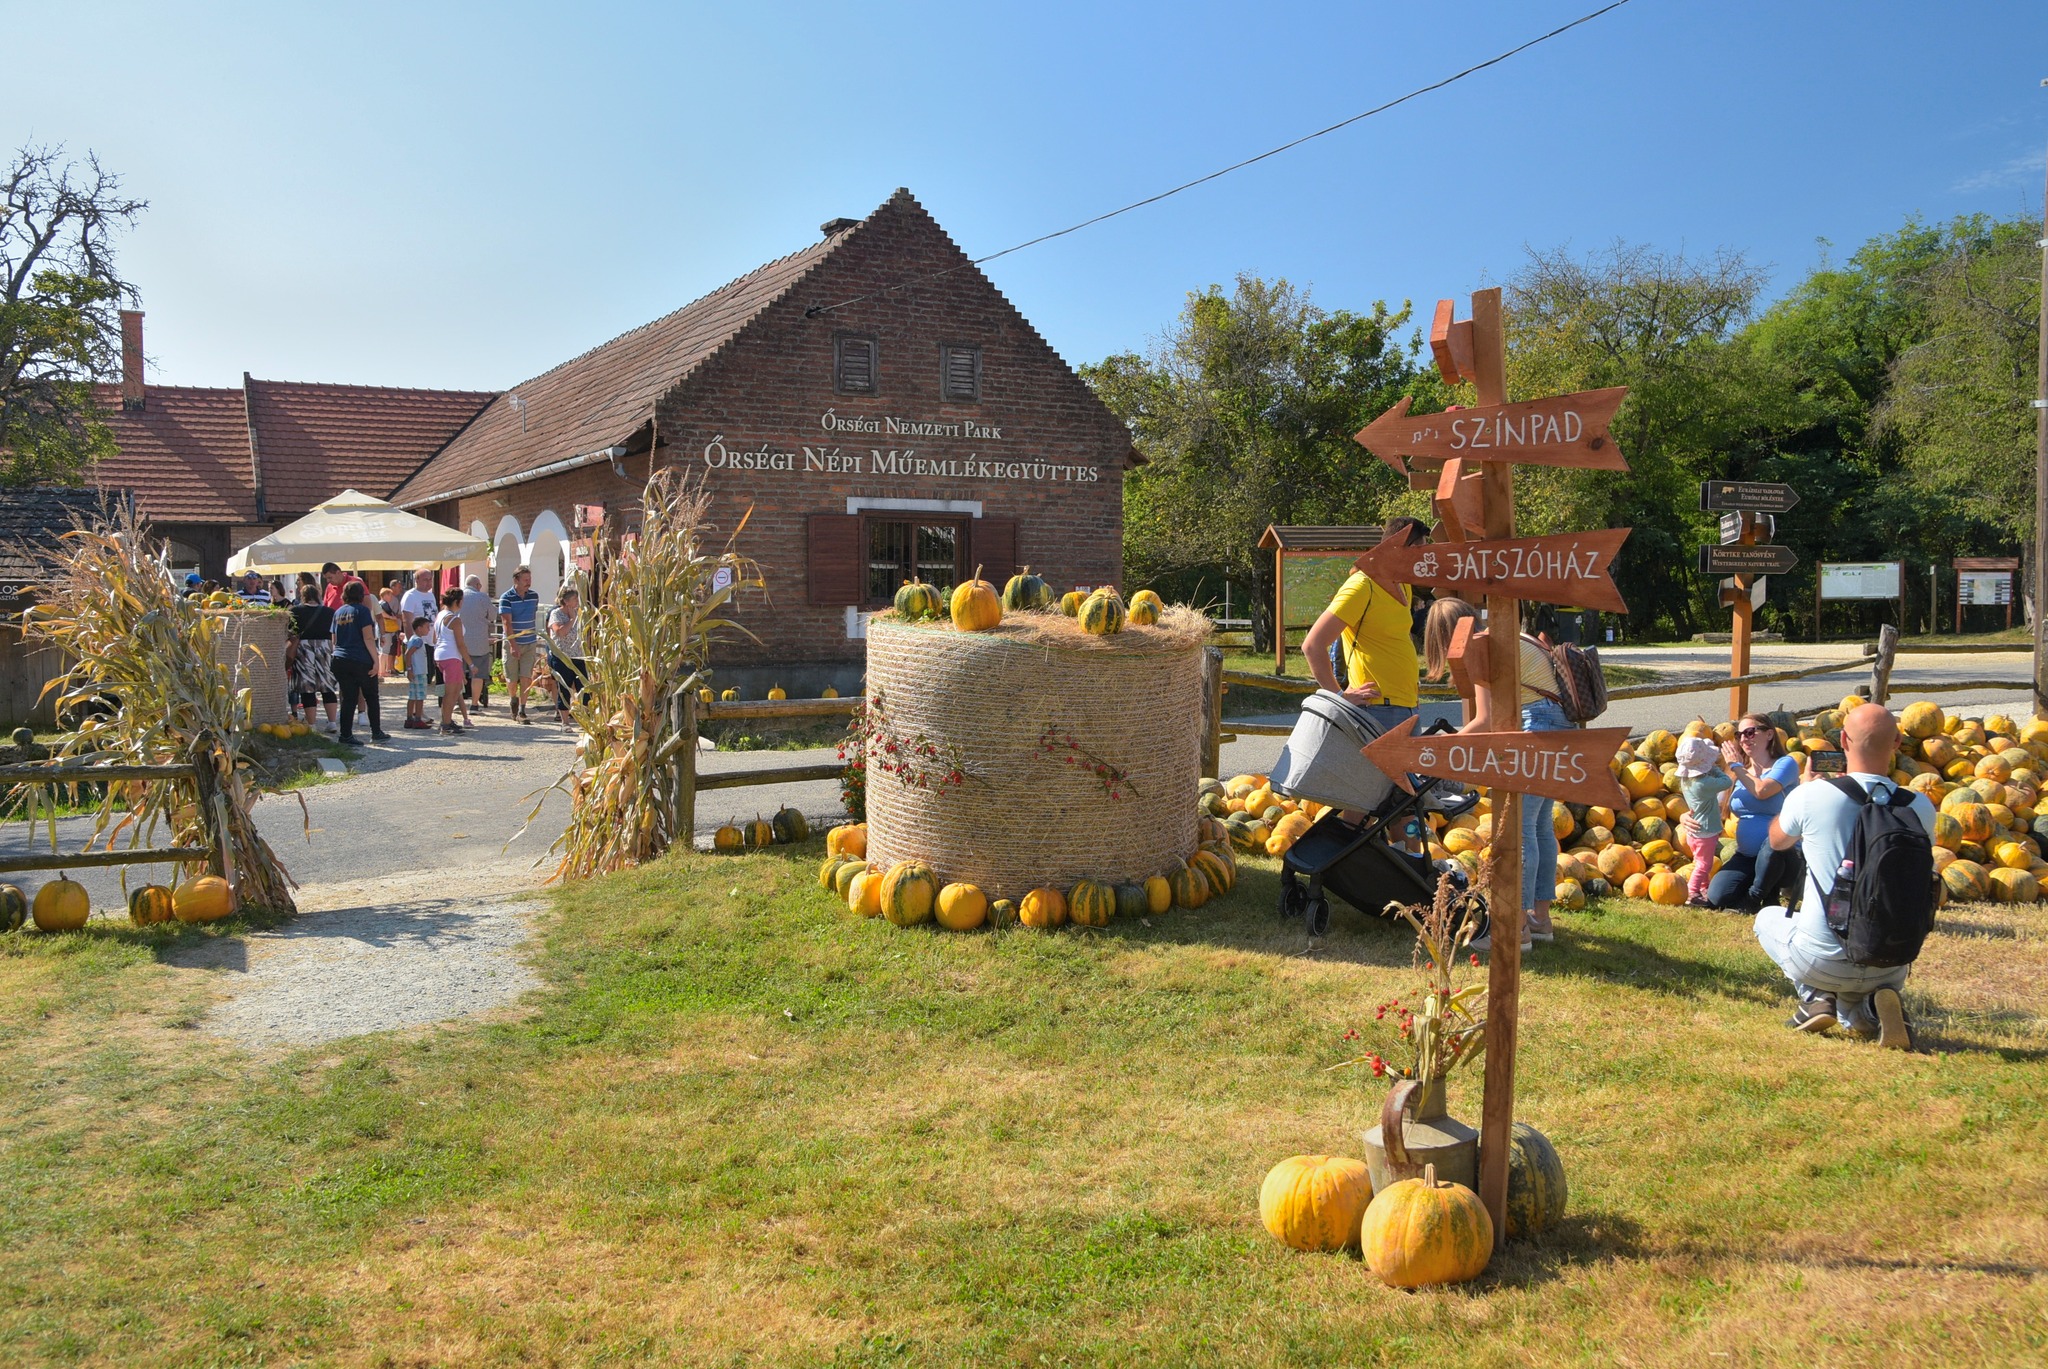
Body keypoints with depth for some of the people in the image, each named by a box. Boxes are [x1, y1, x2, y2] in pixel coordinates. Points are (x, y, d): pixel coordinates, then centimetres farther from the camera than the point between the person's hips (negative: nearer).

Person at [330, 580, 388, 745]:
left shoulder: (338, 612, 13)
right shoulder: (362, 610, -6)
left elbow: (334, 640, 18)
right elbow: (368, 638, -14)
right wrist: (376, 660, -13)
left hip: (341, 661, 5)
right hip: (362, 661, -5)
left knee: (348, 699, 6)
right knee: (371, 697, 8)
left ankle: (345, 735, 2)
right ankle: (376, 732, 12)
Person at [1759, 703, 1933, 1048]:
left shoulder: (1812, 795, -15)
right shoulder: (1920, 808, -7)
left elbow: (1777, 841, 9)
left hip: (1822, 963, -2)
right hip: (1891, 969, 3)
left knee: (1767, 918, 30)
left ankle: (1815, 997, 8)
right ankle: (1870, 1008, -1)